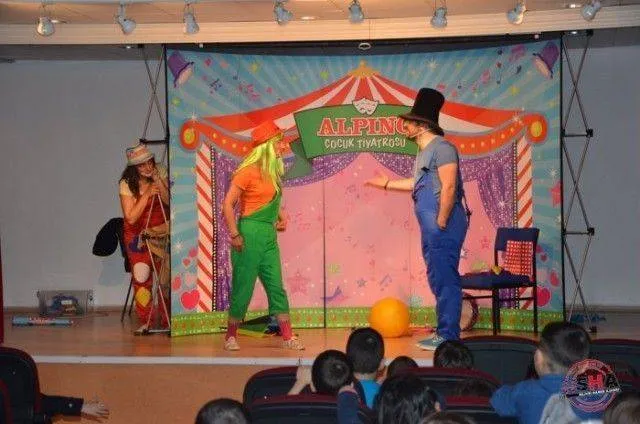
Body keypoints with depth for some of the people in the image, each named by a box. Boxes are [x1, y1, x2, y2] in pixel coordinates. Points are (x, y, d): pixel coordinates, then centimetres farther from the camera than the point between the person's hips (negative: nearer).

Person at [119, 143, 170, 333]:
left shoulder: (160, 173, -5)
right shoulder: (127, 184, -12)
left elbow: (169, 202, -13)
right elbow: (131, 218, -17)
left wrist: (158, 181, -22)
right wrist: (147, 194, -23)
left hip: (160, 231, 2)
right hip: (137, 234, -2)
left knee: (166, 276, -7)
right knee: (141, 276, -13)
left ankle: (167, 320, 5)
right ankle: (145, 321, -1)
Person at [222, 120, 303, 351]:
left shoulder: (272, 171, 12)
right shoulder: (249, 171, -13)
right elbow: (228, 204, -14)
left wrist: (281, 217, 10)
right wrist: (235, 235, -15)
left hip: (269, 236, 8)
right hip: (250, 235, -8)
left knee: (276, 287, 6)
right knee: (243, 288, 0)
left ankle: (288, 337, 8)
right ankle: (231, 336, 14)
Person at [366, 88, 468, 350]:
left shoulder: (441, 148, -12)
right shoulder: (424, 151, 20)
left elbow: (449, 187, -20)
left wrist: (441, 223, -20)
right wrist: (387, 184, 37)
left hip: (443, 225, -11)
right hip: (431, 226, 11)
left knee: (445, 279, -9)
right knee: (438, 279, 13)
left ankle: (448, 336, -6)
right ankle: (444, 333, 20)